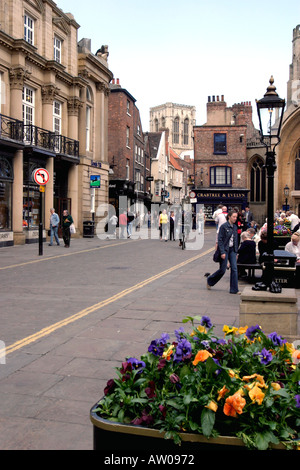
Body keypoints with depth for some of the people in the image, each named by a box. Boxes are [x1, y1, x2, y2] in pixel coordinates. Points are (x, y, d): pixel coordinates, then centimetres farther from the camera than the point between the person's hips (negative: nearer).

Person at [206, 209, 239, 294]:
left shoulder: (235, 227, 9)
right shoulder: (223, 226, -11)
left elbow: (235, 240, 15)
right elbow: (220, 240, -14)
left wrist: (236, 251, 11)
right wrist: (222, 252, -18)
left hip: (232, 250, 6)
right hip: (225, 250, -6)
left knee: (234, 269, -2)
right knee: (222, 270, 1)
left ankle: (234, 289, 4)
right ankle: (210, 280, 26)